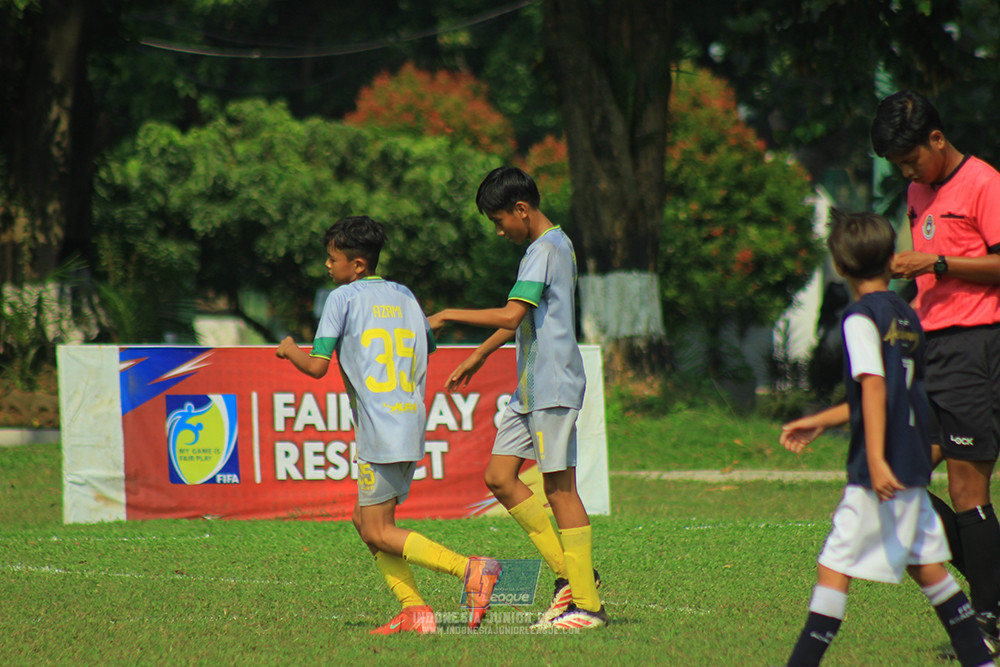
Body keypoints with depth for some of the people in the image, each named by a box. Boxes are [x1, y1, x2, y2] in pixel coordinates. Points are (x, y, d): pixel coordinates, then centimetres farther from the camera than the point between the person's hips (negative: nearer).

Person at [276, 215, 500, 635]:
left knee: (379, 531, -4)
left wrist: (289, 350, 12)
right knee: (365, 520, 15)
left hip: (380, 431, -8)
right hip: (413, 425, 8)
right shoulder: (403, 296, 16)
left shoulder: (343, 298, -4)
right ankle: (413, 609, 3)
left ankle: (470, 569, -19)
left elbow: (316, 366, -8)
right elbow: (428, 345, 30)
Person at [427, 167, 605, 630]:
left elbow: (510, 316, -24)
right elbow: (520, 321, 27)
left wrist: (448, 316, -15)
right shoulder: (554, 245, 17)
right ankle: (569, 572, 11)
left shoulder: (545, 251, -14)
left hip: (553, 386, -10)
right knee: (499, 477, 7)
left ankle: (587, 604, -4)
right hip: (531, 388, 10)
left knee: (560, 487, -7)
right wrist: (478, 358, 30)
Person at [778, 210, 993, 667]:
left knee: (834, 567, -7)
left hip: (880, 470, -8)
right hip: (913, 466, 8)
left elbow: (875, 386, -20)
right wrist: (821, 422, 27)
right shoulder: (906, 316, 14)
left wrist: (877, 459, -26)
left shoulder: (861, 317, -10)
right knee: (927, 565, 15)